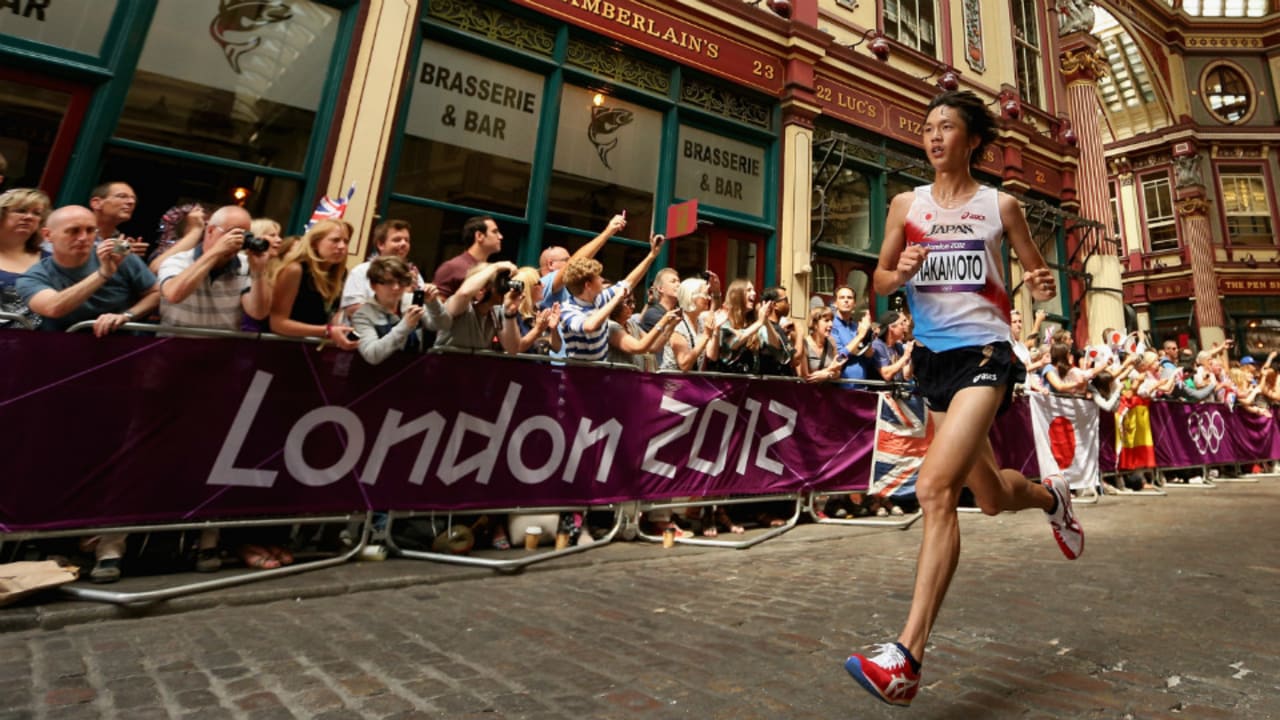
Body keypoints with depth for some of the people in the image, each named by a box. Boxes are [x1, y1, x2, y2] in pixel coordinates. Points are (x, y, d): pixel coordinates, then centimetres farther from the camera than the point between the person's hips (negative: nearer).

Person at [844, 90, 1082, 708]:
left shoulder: (1000, 205, 4)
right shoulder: (906, 205, 10)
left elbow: (1035, 270, 12)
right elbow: (879, 282, 11)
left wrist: (1043, 287, -11)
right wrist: (900, 272, -12)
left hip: (985, 352, -4)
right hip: (932, 355, 4)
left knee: (934, 488, -23)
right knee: (992, 498, 15)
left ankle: (906, 659, -18)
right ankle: (1051, 497, 53)